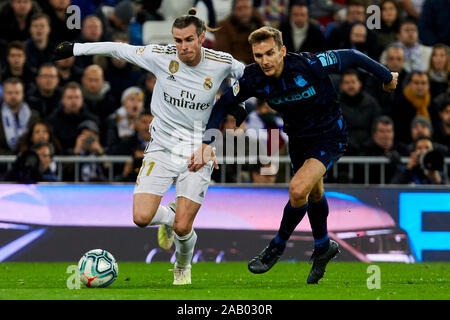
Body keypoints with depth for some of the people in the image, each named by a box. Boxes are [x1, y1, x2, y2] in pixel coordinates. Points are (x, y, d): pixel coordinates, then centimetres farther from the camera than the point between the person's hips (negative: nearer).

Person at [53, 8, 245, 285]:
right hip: (162, 148, 1)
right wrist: (75, 49, 4)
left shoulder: (222, 63, -11)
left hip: (198, 155, -1)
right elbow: (119, 49, 0)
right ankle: (169, 216, 25)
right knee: (142, 217, -13)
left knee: (182, 228, -9)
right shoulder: (161, 56, -11)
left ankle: (183, 267, 27)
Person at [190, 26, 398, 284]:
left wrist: (387, 77, -4)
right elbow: (223, 104, -6)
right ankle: (324, 248, 50)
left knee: (298, 190, -23)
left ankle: (278, 247, 1)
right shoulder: (254, 78, -19)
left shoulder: (309, 66, -32)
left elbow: (351, 57, -18)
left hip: (330, 135, -5)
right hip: (297, 136, 5)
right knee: (314, 194, 25)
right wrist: (207, 143, -18)